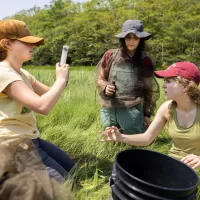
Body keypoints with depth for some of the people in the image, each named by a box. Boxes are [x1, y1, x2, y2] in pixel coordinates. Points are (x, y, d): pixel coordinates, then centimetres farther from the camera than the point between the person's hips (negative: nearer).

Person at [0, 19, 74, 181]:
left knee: (70, 167, 22)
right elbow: (42, 106, -34)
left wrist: (62, 80, -4)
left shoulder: (22, 73, 9)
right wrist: (61, 79, -19)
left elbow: (50, 94, 15)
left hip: (30, 139, 10)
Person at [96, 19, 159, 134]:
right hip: (108, 110, 2)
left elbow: (150, 90, 6)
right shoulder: (110, 56, 0)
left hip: (132, 111, -2)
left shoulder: (145, 62, -2)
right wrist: (105, 87, -12)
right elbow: (100, 79, 10)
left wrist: (147, 114, 6)